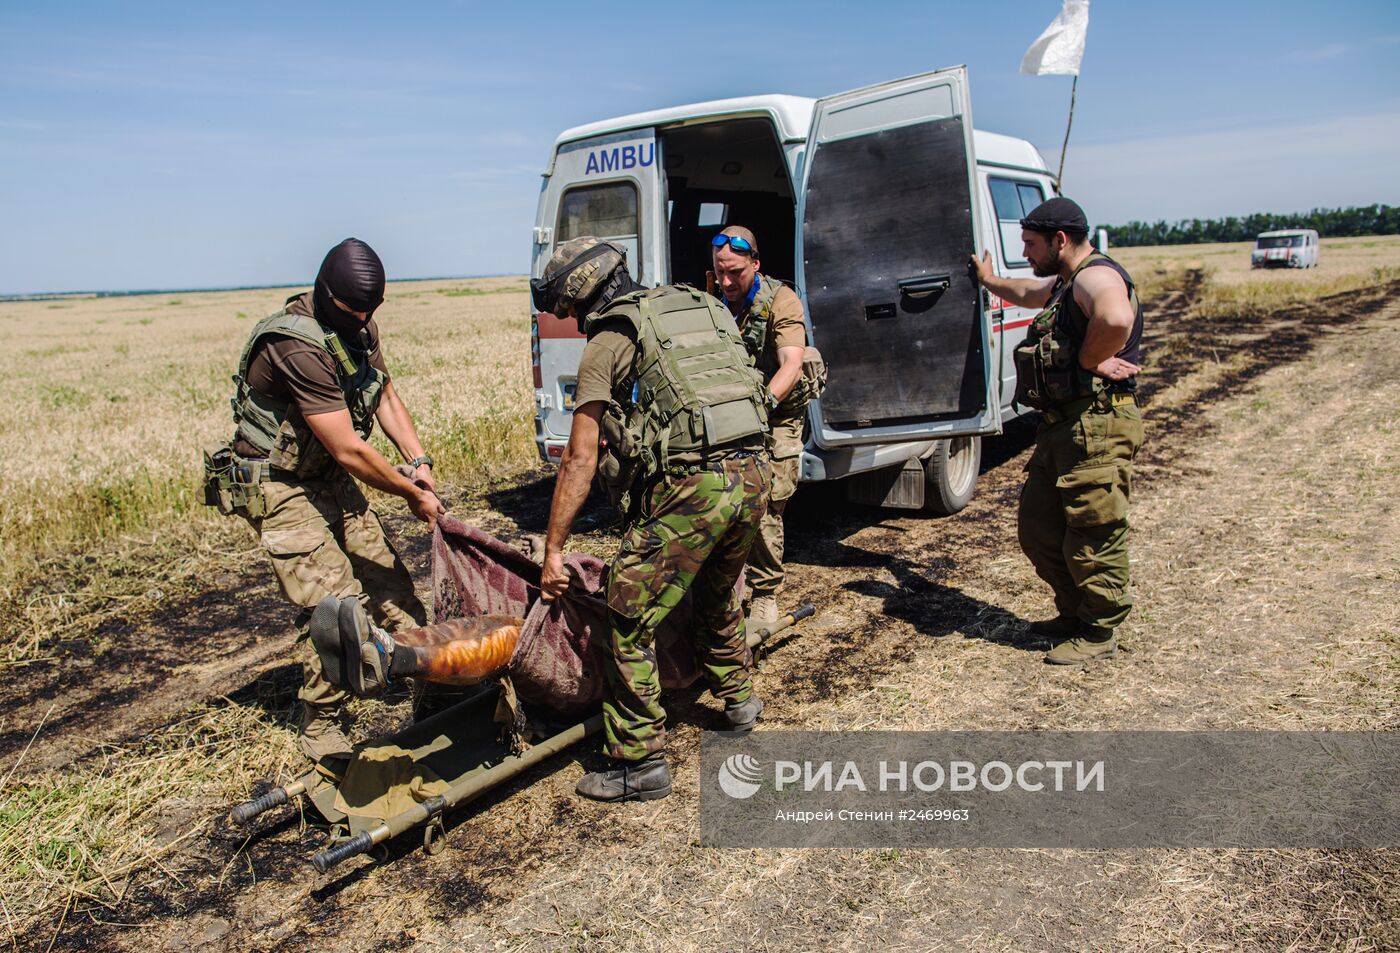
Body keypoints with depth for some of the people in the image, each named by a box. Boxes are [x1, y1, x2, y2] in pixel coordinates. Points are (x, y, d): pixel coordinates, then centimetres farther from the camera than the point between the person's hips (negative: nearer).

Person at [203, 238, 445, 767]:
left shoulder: (358, 327, -1)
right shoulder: (299, 347, -29)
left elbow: (385, 396, 11)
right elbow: (349, 450, -28)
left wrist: (419, 461, -3)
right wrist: (412, 494, -16)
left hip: (329, 479, 8)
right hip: (280, 487, -8)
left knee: (387, 579, 7)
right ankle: (320, 731, 4)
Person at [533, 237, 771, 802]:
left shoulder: (607, 343, 2)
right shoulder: (701, 307, 22)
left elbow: (581, 459, -1)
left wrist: (553, 550, 3)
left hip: (689, 488, -8)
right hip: (753, 473, 8)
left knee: (629, 624, 3)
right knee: (716, 596, 30)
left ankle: (641, 765, 9)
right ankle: (738, 698, 48)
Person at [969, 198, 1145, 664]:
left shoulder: (1097, 276, -14)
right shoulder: (1064, 284, 20)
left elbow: (1115, 319, -38)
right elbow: (1028, 294, 45)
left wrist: (1089, 360, -22)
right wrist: (990, 281, 59)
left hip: (1095, 428, -11)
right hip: (1061, 427, 11)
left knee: (1091, 538, -1)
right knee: (1037, 530, 16)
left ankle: (1098, 634, 14)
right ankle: (1073, 614, 32)